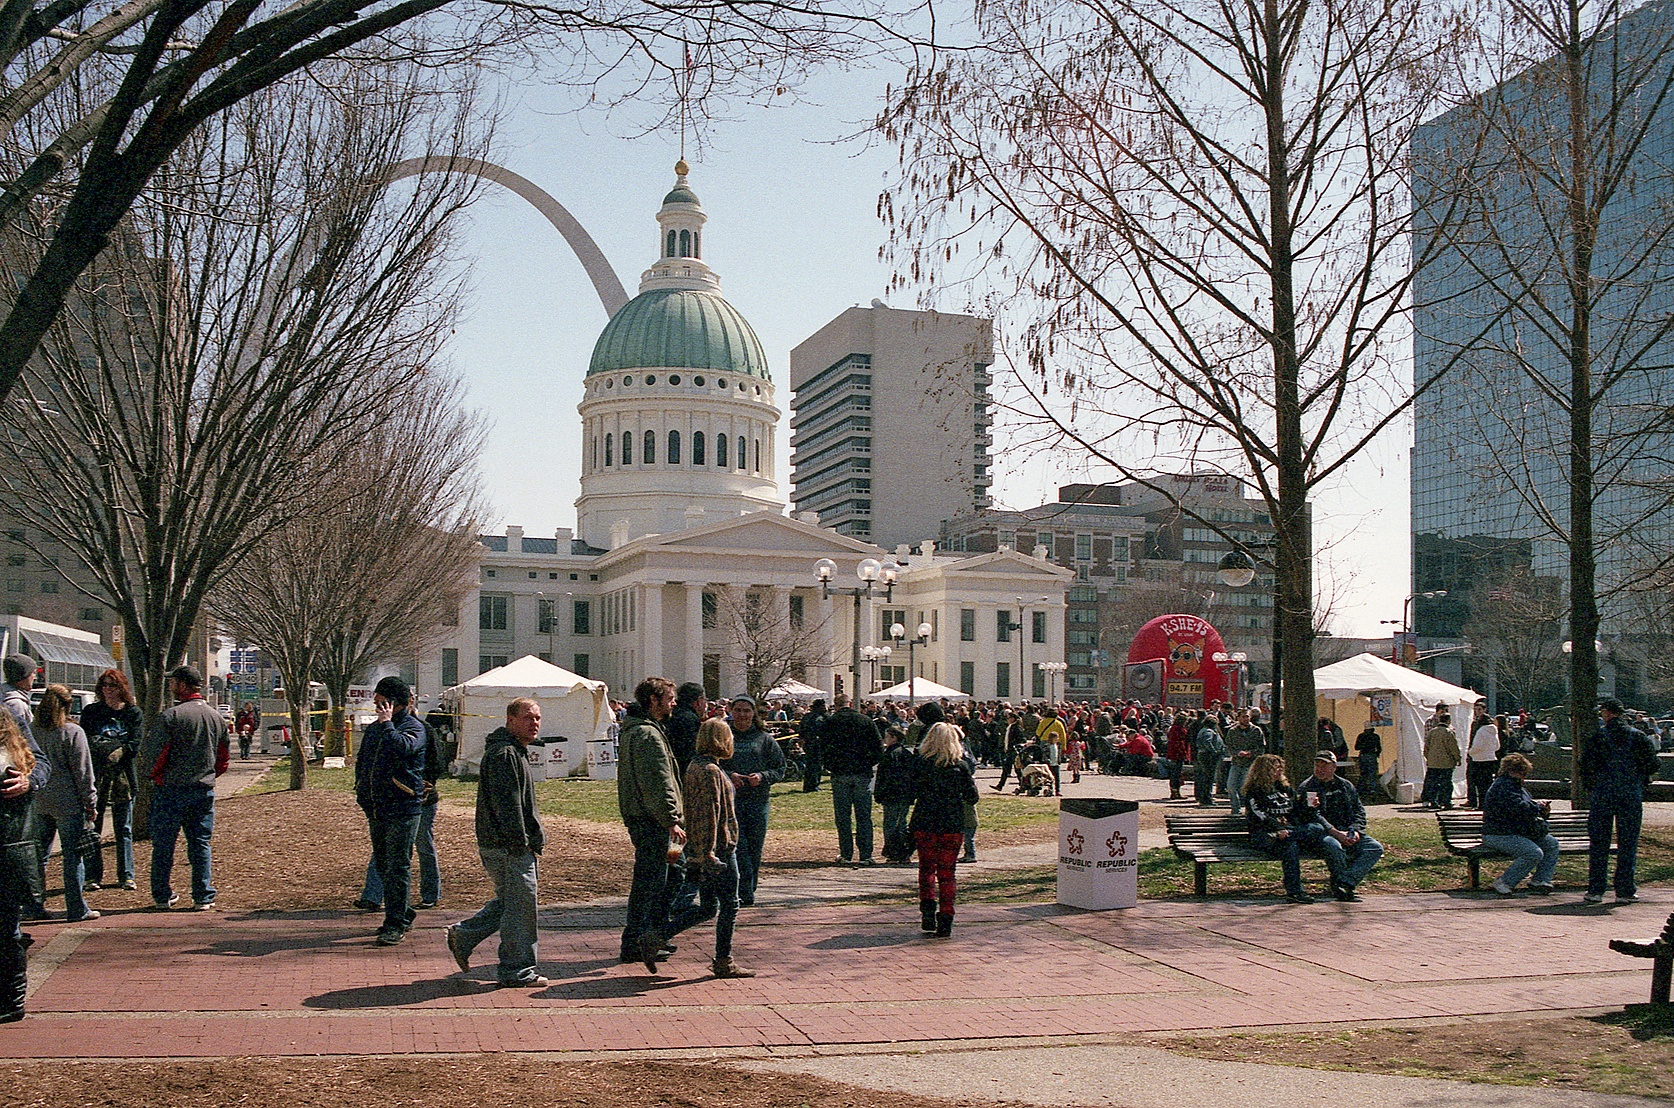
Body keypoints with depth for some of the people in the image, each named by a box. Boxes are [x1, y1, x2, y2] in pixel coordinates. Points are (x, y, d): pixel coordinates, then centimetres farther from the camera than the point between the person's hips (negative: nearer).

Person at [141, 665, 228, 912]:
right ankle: (203, 897, 7)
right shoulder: (217, 717, 7)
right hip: (205, 791, 5)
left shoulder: (170, 716, -12)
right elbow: (223, 760, 14)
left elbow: (151, 755, -12)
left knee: (163, 845, 7)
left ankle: (162, 896, 13)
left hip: (171, 791, -5)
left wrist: (156, 776, 6)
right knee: (200, 845, 9)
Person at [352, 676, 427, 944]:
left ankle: (396, 924, -2)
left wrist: (387, 723, -18)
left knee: (397, 867, -6)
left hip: (403, 810, -8)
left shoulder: (413, 726, -8)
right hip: (377, 809, 8)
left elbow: (402, 747, -30)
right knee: (381, 864, 14)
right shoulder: (374, 728, 15)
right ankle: (401, 915, 27)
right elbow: (362, 762, 25)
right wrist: (362, 794, 18)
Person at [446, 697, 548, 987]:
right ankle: (517, 972, 7)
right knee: (520, 908, -2)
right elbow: (507, 804, -22)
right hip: (509, 847, -11)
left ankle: (463, 936, 26)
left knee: (509, 901, 20)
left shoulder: (514, 751, 19)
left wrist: (532, 844, 27)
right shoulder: (504, 754, -16)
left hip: (512, 846, 11)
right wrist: (521, 843, -22)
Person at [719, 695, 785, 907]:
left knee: (755, 849, 5)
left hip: (758, 801, 2)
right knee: (738, 846, -11)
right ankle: (744, 893, -10)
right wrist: (728, 776, -13)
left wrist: (762, 777, -9)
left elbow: (779, 768, 9)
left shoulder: (764, 739, 10)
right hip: (731, 800, -2)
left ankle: (749, 891, 18)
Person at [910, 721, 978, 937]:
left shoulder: (921, 763, -5)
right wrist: (972, 782, 20)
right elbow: (972, 797, 2)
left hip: (924, 824, -1)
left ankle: (928, 912, -4)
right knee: (947, 871, 8)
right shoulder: (961, 766, -2)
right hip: (953, 826, 1)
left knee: (927, 867, 13)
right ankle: (945, 921, 4)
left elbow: (910, 792, -5)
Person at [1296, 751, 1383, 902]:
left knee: (1376, 848, -17)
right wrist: (1336, 833, -21)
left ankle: (1344, 883, -28)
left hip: (1347, 833, 6)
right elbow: (1313, 816, -11)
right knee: (1334, 847, -39)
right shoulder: (1306, 787, 1)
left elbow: (1359, 810, 17)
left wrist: (1356, 830, -3)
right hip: (1323, 833, -6)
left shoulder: (1345, 786, 19)